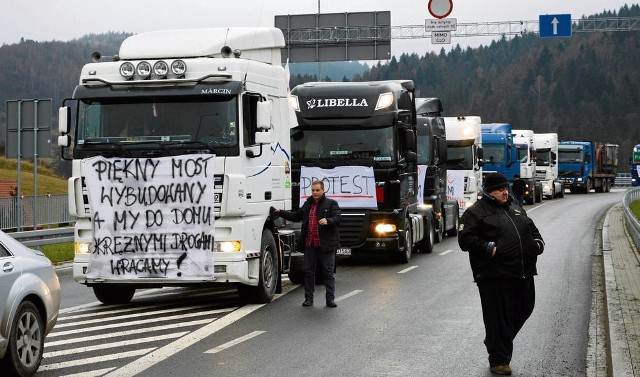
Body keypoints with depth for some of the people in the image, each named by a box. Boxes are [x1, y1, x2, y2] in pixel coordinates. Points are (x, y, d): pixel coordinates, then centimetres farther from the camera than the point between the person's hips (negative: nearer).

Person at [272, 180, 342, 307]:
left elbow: (338, 218, -11)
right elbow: (296, 216, 27)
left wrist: (328, 221, -29)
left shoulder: (331, 204, 0)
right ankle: (308, 298, 14)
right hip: (309, 244, 5)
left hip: (326, 245, -5)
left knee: (328, 272, 0)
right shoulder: (307, 204, 17)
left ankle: (330, 299, 4)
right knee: (309, 272, 7)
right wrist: (280, 212, 21)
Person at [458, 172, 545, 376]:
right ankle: (499, 360, 3)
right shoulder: (476, 212, -1)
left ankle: (495, 342, 35)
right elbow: (465, 239, -9)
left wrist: (538, 243, 11)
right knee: (499, 318, -5)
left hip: (523, 274, 7)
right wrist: (490, 249, -18)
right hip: (495, 276, -7)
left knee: (523, 310, 14)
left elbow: (532, 229, 33)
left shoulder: (516, 210, 22)